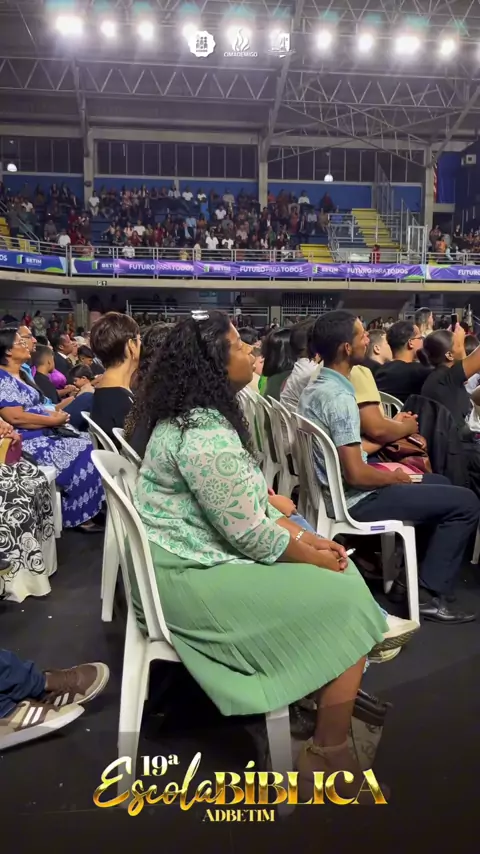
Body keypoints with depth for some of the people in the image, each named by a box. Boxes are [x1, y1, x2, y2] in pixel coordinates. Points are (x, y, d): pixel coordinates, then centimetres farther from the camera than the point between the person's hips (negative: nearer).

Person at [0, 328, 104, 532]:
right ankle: (77, 515, -4)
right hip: (26, 441, -9)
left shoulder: (20, 374, 16)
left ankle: (89, 506, -1)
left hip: (41, 434, 10)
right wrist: (53, 420, -15)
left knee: (84, 443, -3)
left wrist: (54, 413, 1)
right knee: (79, 452, -16)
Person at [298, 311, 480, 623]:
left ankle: (415, 566, 25)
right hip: (353, 500, -10)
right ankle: (429, 593, 1)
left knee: (439, 483, 23)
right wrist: (394, 477, -9)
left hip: (332, 489, 10)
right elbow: (356, 475, -27)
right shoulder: (340, 398, -25)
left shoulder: (315, 386, 6)